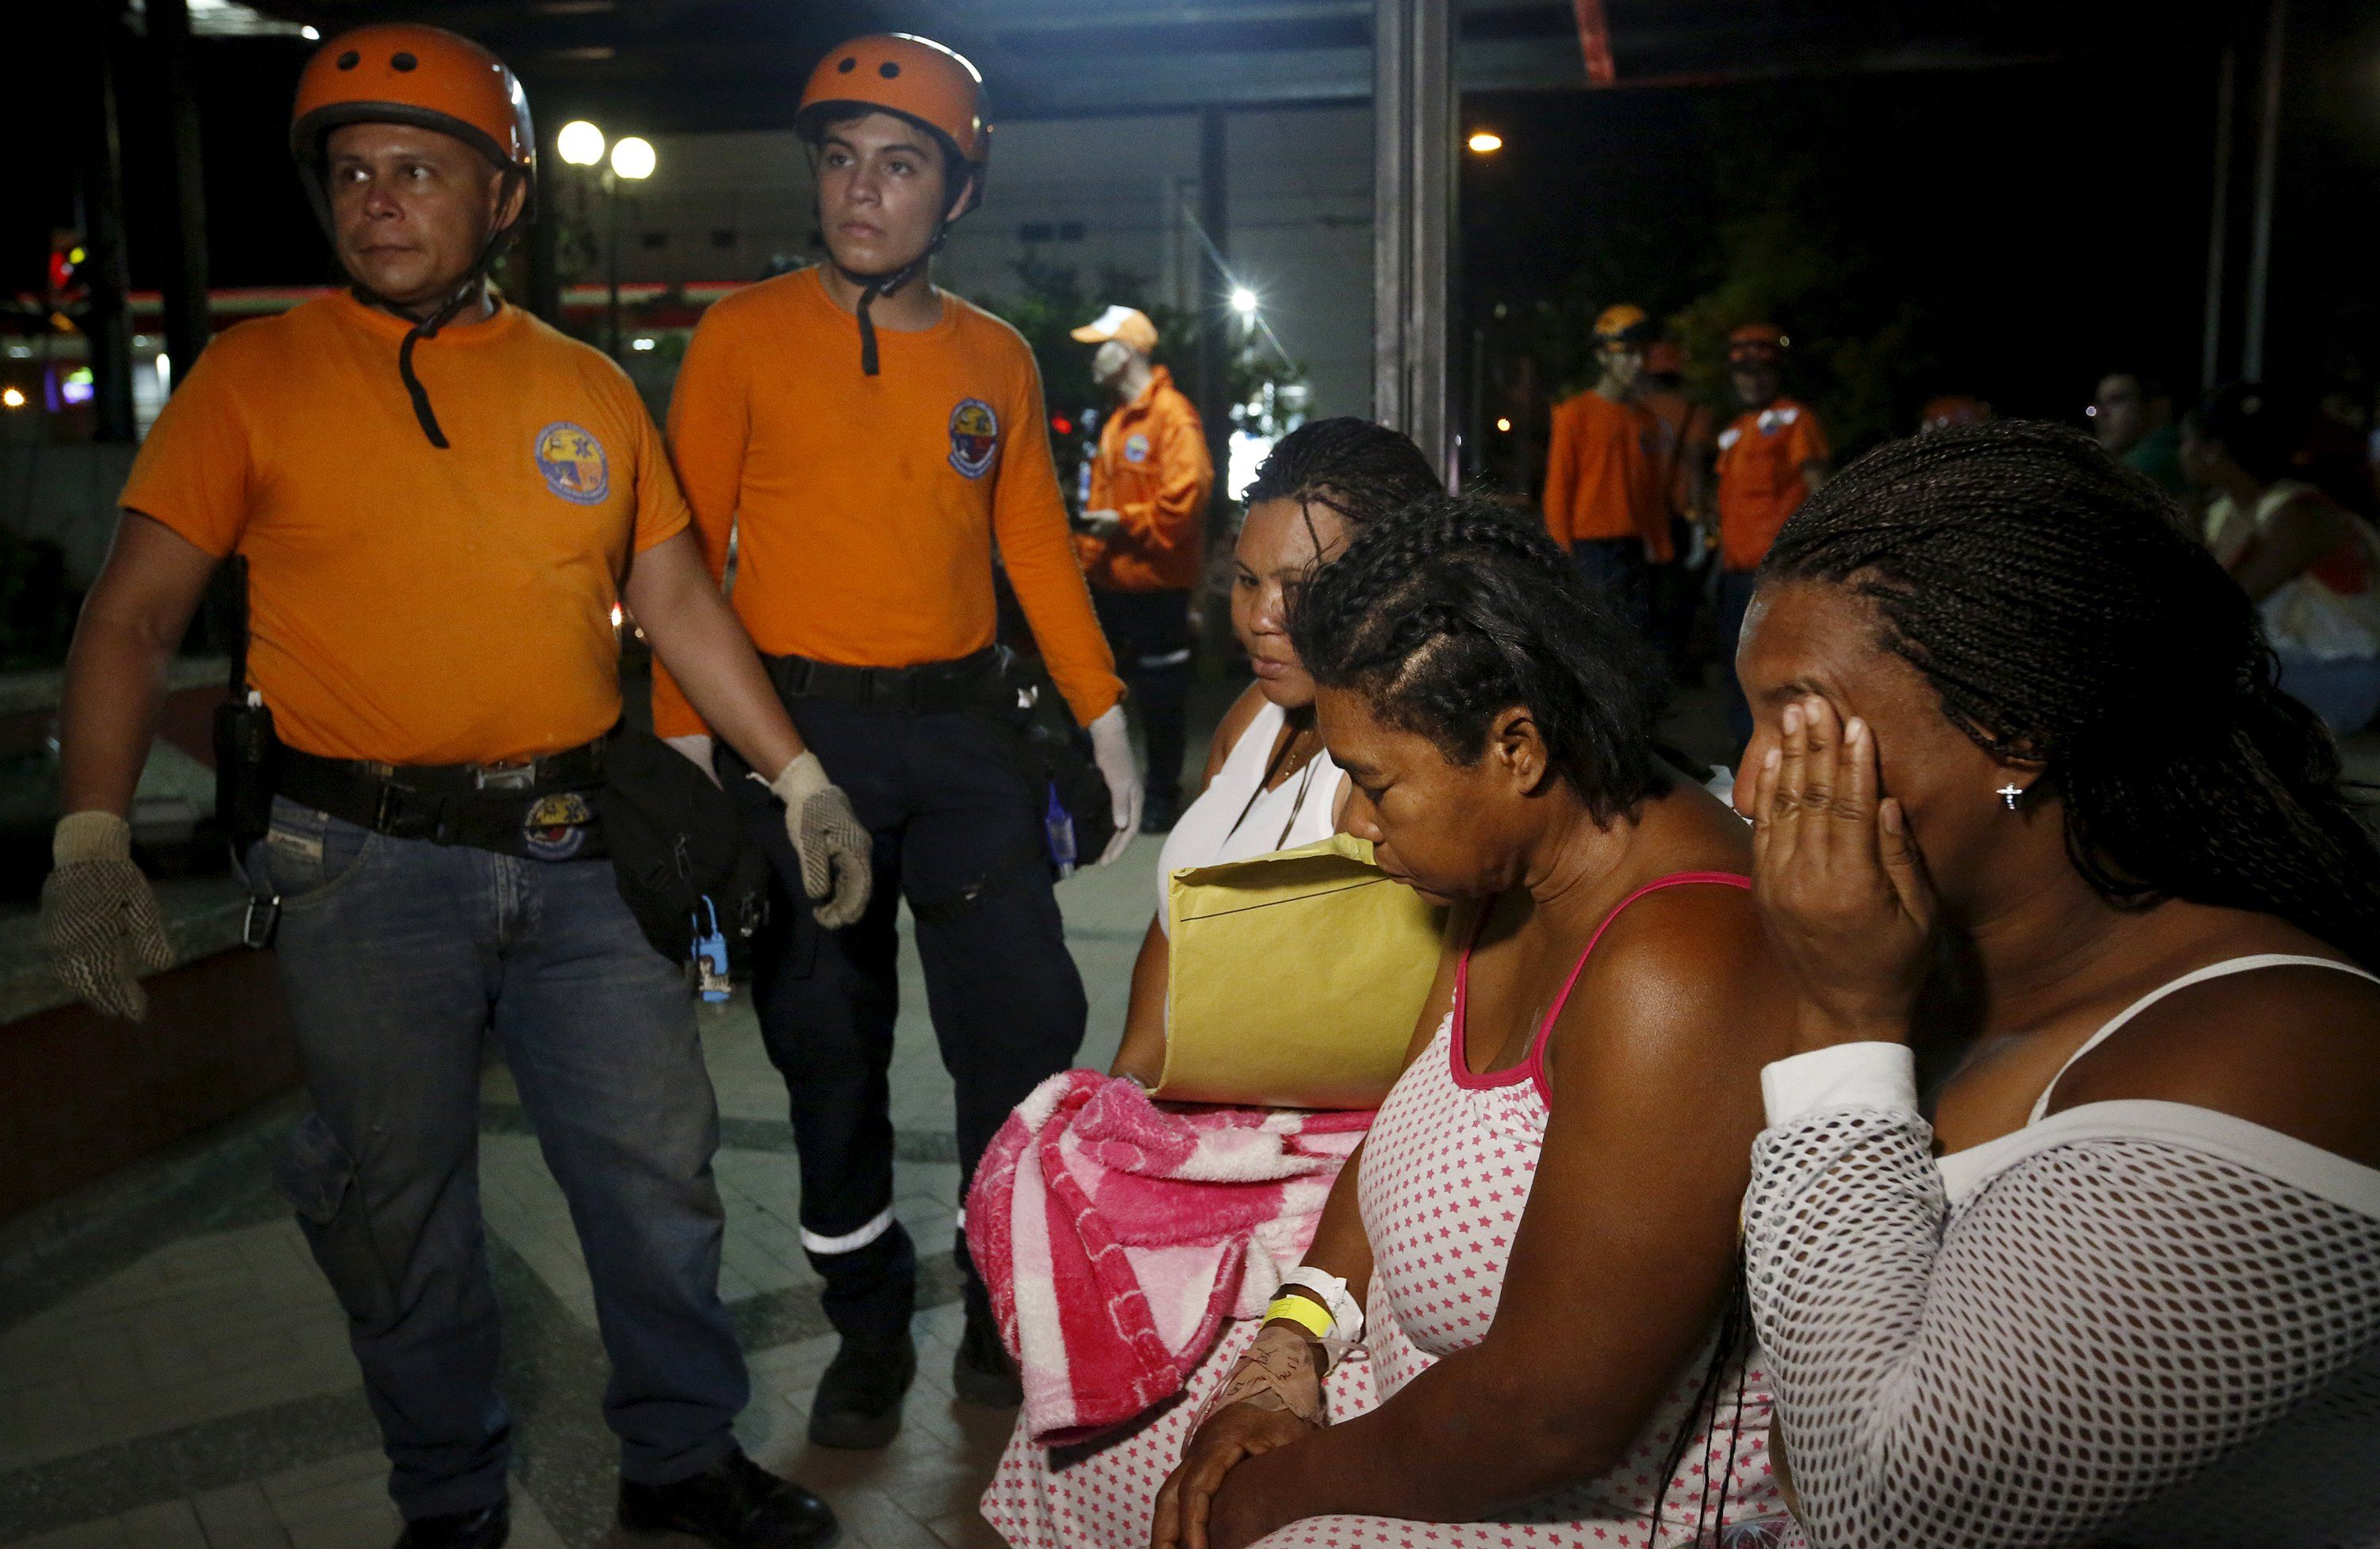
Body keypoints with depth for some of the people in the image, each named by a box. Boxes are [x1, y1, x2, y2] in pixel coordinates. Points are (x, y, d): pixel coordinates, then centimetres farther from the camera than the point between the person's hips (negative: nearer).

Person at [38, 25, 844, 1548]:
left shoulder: (588, 387, 8)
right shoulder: (255, 376, 0)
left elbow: (678, 600, 13)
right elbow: (133, 619, -2)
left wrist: (802, 779, 9)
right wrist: (93, 833, -14)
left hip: (578, 851, 3)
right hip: (366, 863, -2)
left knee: (659, 1164, 9)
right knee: (399, 1197, 9)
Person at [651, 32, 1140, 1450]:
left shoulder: (997, 359, 8)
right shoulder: (747, 337, 0)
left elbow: (1038, 545, 12)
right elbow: (687, 550, -1)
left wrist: (1106, 721, 6)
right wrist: (684, 736, -9)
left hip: (961, 723, 2)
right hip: (798, 728, -2)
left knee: (1028, 1022, 1)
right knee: (829, 1045, 6)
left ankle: (1010, 1313, 21)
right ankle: (871, 1328, 24)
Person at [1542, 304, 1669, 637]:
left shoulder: (1647, 422, 15)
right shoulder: (1574, 413, -2)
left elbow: (1654, 494, 17)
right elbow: (1557, 488, -5)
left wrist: (1660, 550, 10)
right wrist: (1564, 553, -11)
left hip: (1635, 551, 6)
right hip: (1591, 549, -6)